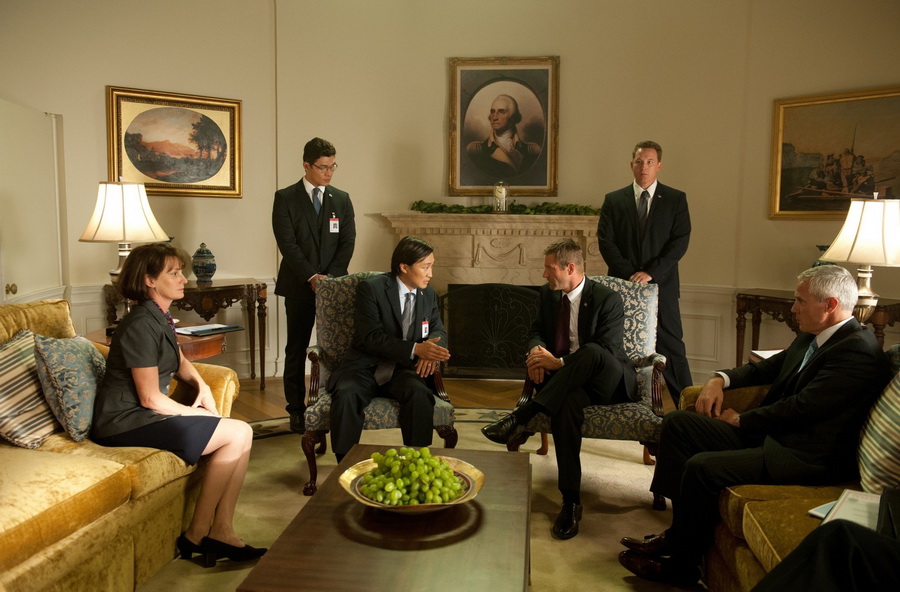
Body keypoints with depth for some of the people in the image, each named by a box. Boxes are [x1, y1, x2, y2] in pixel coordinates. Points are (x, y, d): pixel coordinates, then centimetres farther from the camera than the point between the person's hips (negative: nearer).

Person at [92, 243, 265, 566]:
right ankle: (196, 535, -5)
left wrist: (202, 386, 5)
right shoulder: (141, 326, -19)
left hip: (146, 414, 9)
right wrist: (195, 413, -6)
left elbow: (180, 362, 25)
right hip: (125, 421, -9)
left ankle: (221, 531, -2)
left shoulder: (160, 318, 11)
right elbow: (150, 398, -19)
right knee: (237, 434, -17)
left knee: (242, 433, -5)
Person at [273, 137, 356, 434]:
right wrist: (311, 277, -15)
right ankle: (297, 410, 13)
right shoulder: (285, 198, 1)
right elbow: (287, 243, -7)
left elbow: (348, 241, 4)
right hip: (299, 286, -2)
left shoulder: (341, 199, 10)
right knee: (297, 350, 4)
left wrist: (330, 276, -9)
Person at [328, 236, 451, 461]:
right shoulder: (370, 288, -8)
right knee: (345, 395, -34)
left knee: (420, 394, -31)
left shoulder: (429, 294, 9)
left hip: (404, 369, 3)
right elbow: (372, 337, -16)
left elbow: (439, 331, 12)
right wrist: (416, 349, -28)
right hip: (366, 366, -3)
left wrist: (431, 352, -14)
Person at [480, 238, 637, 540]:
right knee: (567, 401, -36)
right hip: (568, 383, 3)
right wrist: (536, 350, -9)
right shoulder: (548, 293, 8)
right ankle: (570, 501, -31)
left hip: (609, 383, -3)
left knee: (591, 352, -39)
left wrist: (558, 362, -23)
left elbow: (607, 351, -18)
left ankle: (521, 416, -36)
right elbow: (537, 331, 17)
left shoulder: (608, 299, -11)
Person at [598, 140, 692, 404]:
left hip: (661, 286, -1)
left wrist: (651, 273, -14)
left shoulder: (676, 199, 4)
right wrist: (629, 273, -11)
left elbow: (680, 241, -4)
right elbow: (605, 241, 0)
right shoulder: (614, 200, 7)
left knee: (671, 347, 2)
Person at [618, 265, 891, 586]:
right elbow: (770, 366, 24)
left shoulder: (859, 351, -18)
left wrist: (741, 420, -9)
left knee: (701, 467, -25)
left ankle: (681, 566, -3)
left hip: (806, 458, -10)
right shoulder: (811, 337, 11)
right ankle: (679, 532, 3)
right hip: (769, 432, 10)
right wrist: (721, 378, 6)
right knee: (677, 422, 3)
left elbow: (801, 407, -22)